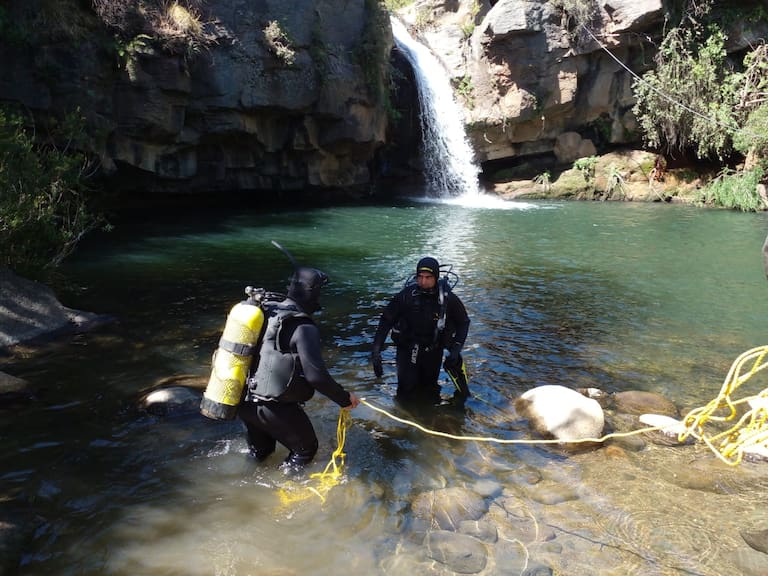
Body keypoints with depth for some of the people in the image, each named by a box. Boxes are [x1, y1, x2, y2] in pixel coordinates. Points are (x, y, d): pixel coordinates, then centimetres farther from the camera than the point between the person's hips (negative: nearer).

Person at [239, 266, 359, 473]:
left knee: (260, 451, 30)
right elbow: (316, 375, -24)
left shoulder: (269, 313, 3)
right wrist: (344, 398, -12)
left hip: (246, 402, 8)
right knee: (306, 448, 16)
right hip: (276, 408, -7)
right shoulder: (304, 328, -20)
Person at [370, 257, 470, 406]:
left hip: (433, 352, 1)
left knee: (429, 393, 13)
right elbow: (386, 320, -13)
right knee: (406, 394, 1)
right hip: (407, 348, -1)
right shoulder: (406, 295, -21)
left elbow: (463, 322, -2)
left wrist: (456, 348, -14)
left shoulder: (448, 298, -17)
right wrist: (376, 350, -19)